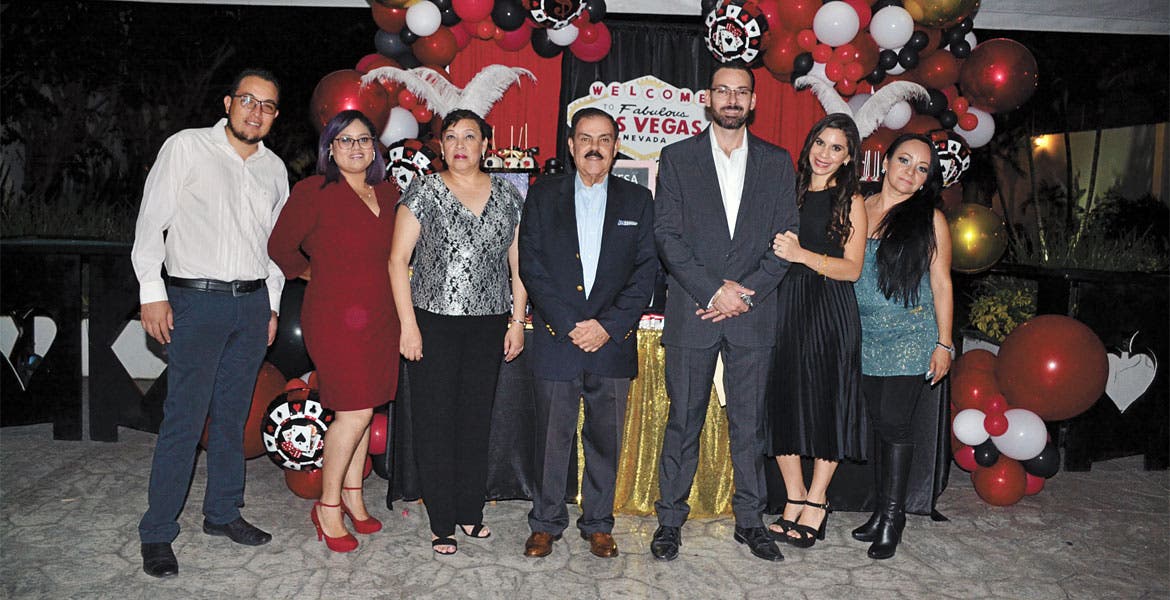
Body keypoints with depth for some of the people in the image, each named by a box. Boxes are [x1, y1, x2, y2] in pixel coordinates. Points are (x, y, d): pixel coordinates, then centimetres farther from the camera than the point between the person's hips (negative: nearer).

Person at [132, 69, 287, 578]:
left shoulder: (274, 168, 13)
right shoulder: (186, 148, -1)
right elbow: (151, 221, -3)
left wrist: (271, 304, 15)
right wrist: (152, 292, -9)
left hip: (253, 302, 5)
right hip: (197, 300, -4)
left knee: (233, 416, 11)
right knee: (184, 419, -5)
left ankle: (222, 513, 24)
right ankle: (157, 534, 6)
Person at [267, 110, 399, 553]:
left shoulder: (388, 193, 9)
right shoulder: (315, 191, -8)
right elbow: (280, 246, -3)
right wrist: (314, 270, 9)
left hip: (380, 318, 6)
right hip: (335, 317, -6)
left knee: (363, 409, 12)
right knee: (354, 412, -8)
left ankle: (352, 496, 26)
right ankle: (328, 507, 9)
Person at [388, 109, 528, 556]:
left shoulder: (508, 197, 8)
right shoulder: (423, 191, 0)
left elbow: (517, 265, 11)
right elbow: (398, 259, -3)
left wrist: (517, 322, 6)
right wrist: (408, 325, -9)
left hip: (488, 325, 3)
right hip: (433, 322, -2)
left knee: (476, 420, 9)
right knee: (435, 423, 2)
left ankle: (471, 512, 24)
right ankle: (442, 523, 13)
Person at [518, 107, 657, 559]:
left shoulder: (637, 200, 8)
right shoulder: (542, 195, 6)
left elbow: (646, 271, 2)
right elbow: (531, 266, -1)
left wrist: (608, 326, -9)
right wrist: (568, 326, -10)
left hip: (613, 340, 1)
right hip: (555, 339, -1)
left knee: (606, 438, 8)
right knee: (552, 435, 5)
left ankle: (598, 524, 23)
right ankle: (546, 523, 21)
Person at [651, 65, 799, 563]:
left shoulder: (777, 163, 10)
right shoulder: (677, 158, 4)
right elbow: (667, 236, -4)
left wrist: (745, 293, -9)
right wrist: (714, 290, -12)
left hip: (752, 314, 2)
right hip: (692, 312, -1)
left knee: (749, 423, 9)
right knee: (683, 421, 5)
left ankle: (749, 520, 22)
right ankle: (670, 520, 17)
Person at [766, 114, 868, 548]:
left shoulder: (851, 201, 3)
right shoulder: (790, 192, 13)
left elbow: (852, 268, -6)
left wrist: (802, 255, -17)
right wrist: (780, 249, -4)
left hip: (831, 312, -3)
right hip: (785, 305, 4)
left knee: (826, 402, -1)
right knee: (782, 399, 2)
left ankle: (816, 502, 12)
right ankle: (794, 499, 15)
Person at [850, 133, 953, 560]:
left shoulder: (930, 218, 0)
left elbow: (941, 283, 0)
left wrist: (943, 343, -4)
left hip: (911, 336, -3)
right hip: (867, 336, 3)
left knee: (893, 422, -6)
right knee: (879, 423, 8)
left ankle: (891, 516, 9)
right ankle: (883, 512, 19)